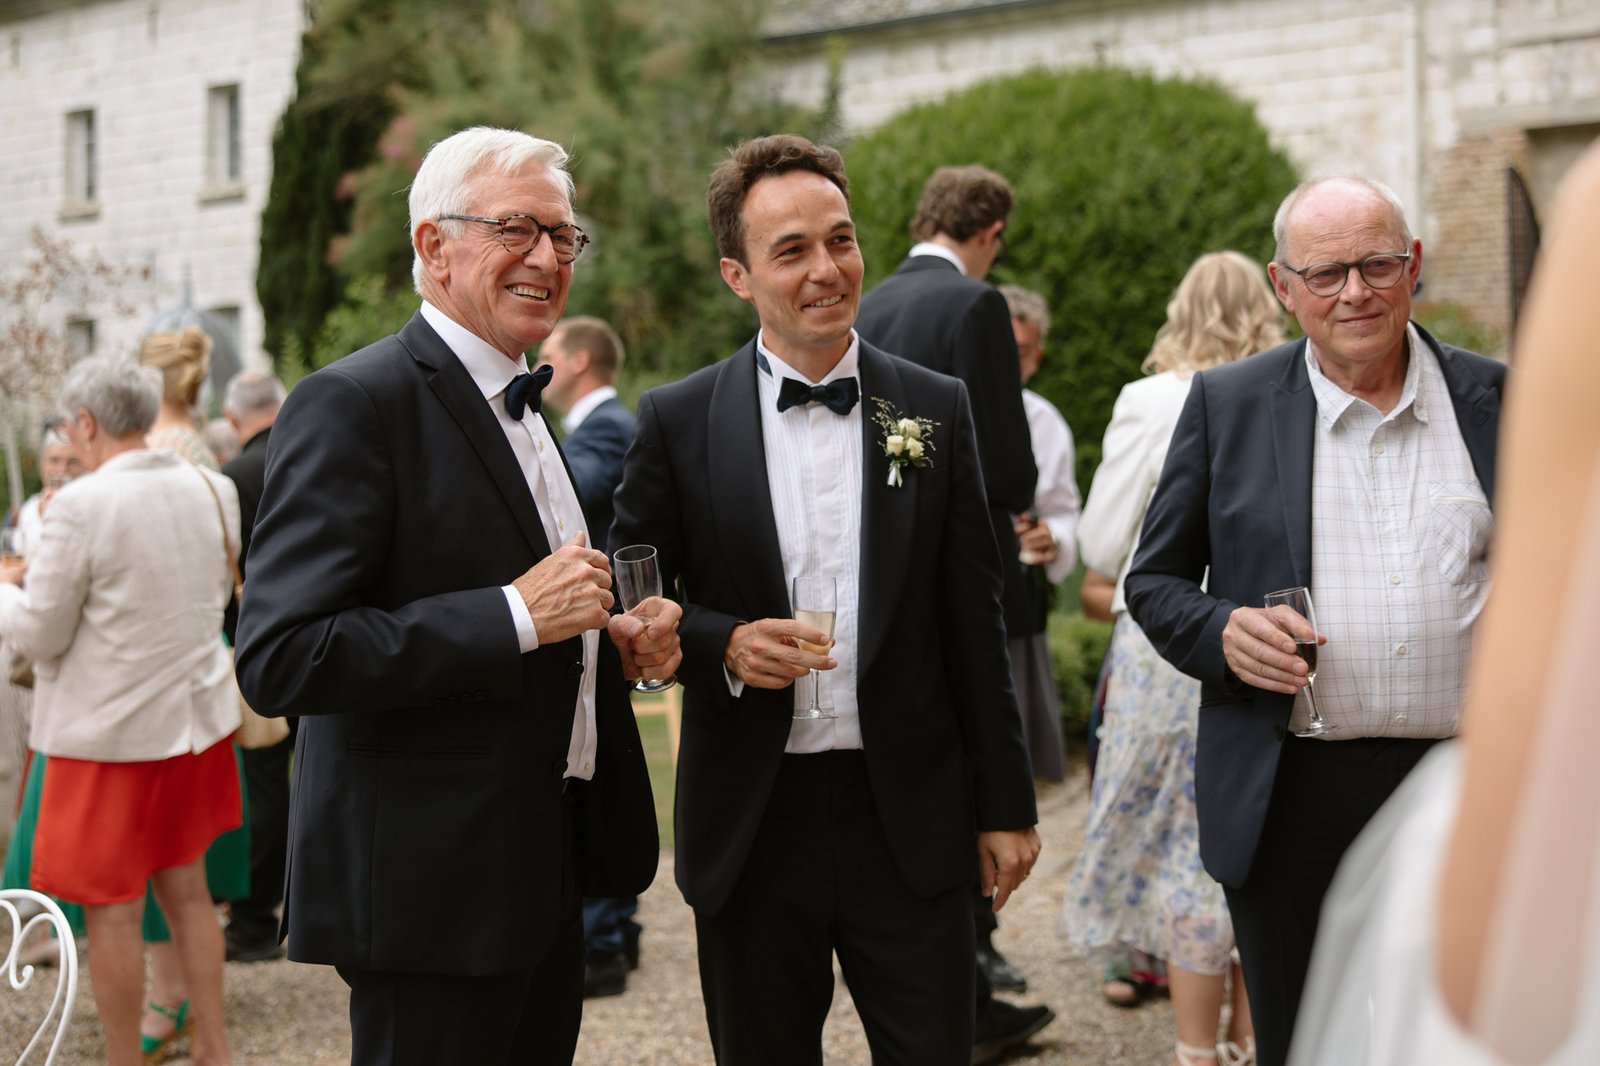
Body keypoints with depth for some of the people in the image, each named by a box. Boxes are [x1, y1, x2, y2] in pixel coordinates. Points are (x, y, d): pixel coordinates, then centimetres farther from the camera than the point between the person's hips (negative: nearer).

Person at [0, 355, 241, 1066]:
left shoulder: (82, 506, -19)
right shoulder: (214, 492, 0)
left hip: (109, 733, -6)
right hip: (196, 718, 7)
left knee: (113, 910, 5)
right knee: (186, 888, 18)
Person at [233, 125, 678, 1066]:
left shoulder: (521, 407, 16)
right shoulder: (354, 405, -14)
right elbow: (280, 661, -24)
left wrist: (611, 642, 6)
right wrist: (516, 616, -25)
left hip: (545, 874, 9)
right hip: (432, 890, -9)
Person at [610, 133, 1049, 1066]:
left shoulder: (938, 411, 4)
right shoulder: (679, 421, 1)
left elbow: (974, 626, 6)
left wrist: (1005, 804, 6)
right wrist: (722, 644, -15)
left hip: (911, 819, 0)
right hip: (753, 826, 0)